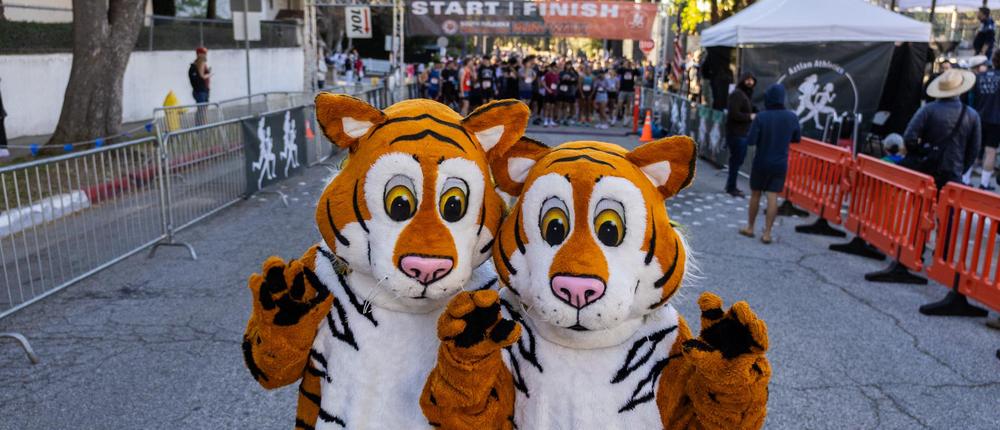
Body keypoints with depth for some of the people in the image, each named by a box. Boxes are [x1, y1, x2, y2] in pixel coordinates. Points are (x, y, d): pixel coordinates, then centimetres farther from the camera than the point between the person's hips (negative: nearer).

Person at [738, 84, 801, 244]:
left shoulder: (761, 117, -16)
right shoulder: (792, 117, -6)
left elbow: (750, 141, -16)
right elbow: (797, 138, 8)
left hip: (761, 163, -2)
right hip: (780, 164, 2)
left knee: (755, 194, 13)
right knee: (773, 197, 2)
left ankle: (750, 227, 23)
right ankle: (767, 233, 1)